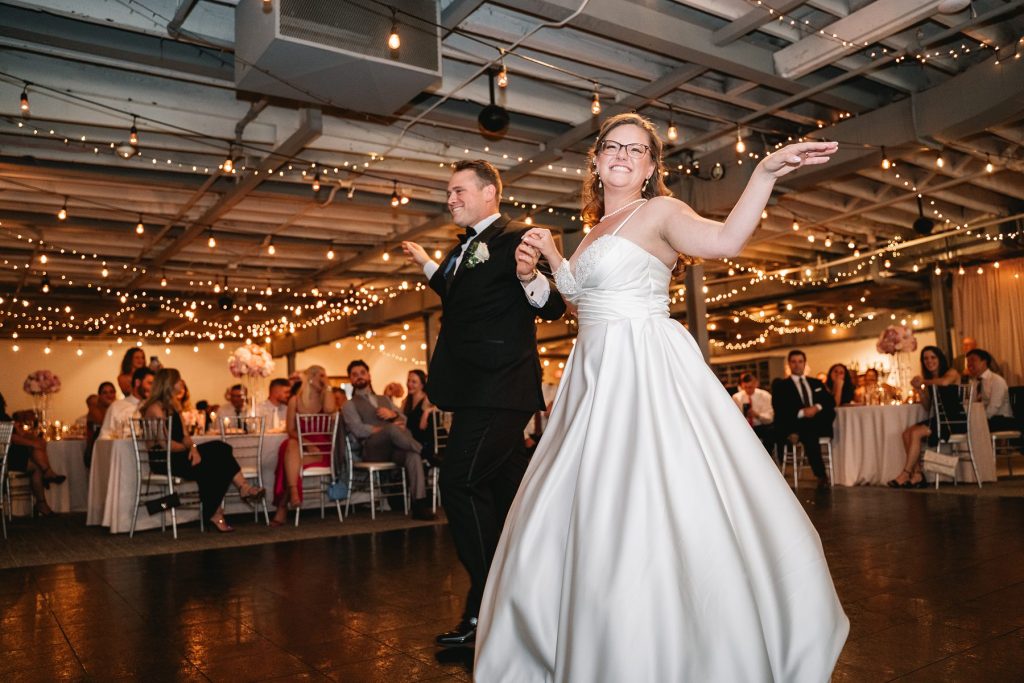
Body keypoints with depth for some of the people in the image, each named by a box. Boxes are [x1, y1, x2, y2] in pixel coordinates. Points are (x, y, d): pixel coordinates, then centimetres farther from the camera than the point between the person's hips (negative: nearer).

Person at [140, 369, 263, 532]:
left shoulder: (174, 406, 18)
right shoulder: (155, 408, -10)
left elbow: (184, 435, 12)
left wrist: (192, 448, -9)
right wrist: (188, 448, -4)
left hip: (177, 456, 8)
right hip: (163, 461, -8)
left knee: (219, 449, -14)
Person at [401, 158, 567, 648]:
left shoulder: (517, 239, -9)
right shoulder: (465, 247, 17)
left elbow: (553, 308, -17)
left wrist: (530, 277, -35)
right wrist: (429, 266, 34)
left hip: (498, 387, -9)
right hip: (478, 387, 10)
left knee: (461, 482, -14)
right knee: (505, 484, 16)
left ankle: (486, 612, -4)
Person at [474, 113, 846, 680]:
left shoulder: (659, 212, -3)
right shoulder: (596, 230, 19)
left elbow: (726, 239, -22)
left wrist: (766, 171, -33)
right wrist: (551, 254, 25)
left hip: (648, 376, -8)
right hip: (597, 378, 8)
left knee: (658, 512, -11)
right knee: (583, 516, 12)